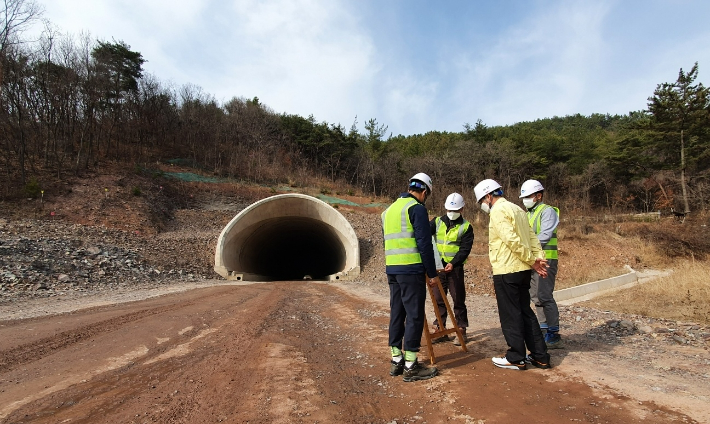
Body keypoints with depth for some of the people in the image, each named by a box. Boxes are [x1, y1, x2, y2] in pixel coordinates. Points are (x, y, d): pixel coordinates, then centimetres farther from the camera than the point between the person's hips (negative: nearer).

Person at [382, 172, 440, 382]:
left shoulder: (389, 209, 17)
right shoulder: (417, 208, -8)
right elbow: (424, 244, -13)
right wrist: (433, 274, -7)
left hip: (392, 270, 8)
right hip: (411, 270, -8)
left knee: (396, 314, 13)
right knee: (414, 316, -1)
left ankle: (396, 360, 21)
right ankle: (411, 366, 6)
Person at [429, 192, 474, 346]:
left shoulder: (466, 227, -1)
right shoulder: (437, 222, 6)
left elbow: (465, 249, -9)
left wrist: (453, 264, -23)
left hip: (455, 268, -3)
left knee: (458, 300, 5)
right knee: (439, 299, 9)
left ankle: (461, 330, 17)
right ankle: (440, 329, 21)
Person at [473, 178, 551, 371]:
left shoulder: (498, 211, -13)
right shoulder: (516, 208, 16)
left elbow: (512, 240, -22)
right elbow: (532, 237, 11)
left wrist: (531, 260, -12)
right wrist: (538, 259, 3)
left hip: (506, 271, -9)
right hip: (523, 270, 9)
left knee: (510, 315, 3)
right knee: (525, 312, 16)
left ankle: (516, 358, 14)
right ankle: (540, 356, 23)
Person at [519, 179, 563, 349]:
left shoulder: (547, 211, -7)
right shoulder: (528, 214, 19)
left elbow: (545, 236, -19)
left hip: (545, 260, -9)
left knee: (544, 296, -10)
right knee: (535, 296, 12)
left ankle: (554, 336, -3)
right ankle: (544, 330, 22)